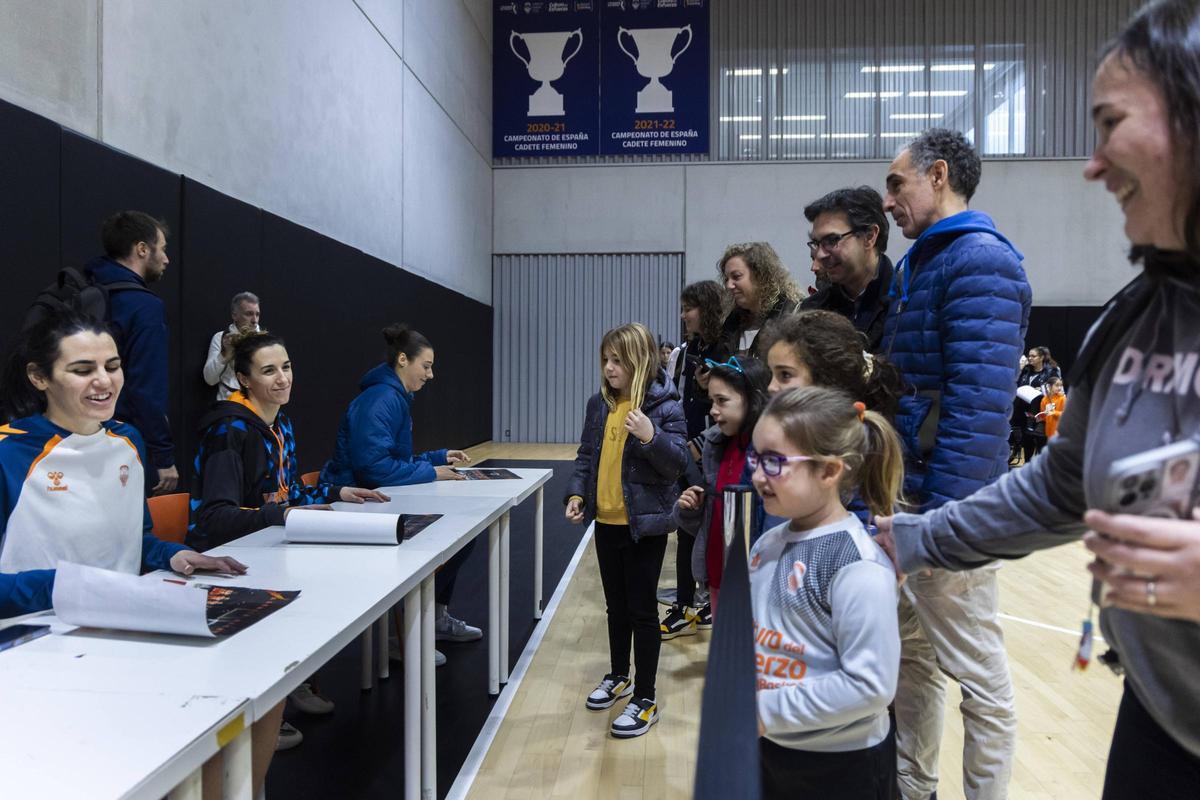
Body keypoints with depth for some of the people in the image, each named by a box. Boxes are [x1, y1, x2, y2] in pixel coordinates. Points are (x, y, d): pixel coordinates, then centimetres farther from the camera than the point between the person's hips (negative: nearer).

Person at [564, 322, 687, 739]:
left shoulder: (664, 405, -14)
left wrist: (651, 436, -34)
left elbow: (679, 463, -17)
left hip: (645, 524, -6)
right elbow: (587, 455, 10)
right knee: (616, 606, 19)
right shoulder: (599, 404, 3)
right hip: (606, 521, 6)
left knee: (641, 609, 3)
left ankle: (645, 700, 16)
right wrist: (576, 492, -2)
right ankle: (619, 677, 38)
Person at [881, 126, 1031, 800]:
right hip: (903, 493, 9)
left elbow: (980, 406, -21)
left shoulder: (981, 262, -13)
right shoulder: (914, 266, 15)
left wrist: (943, 515, -22)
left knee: (976, 670, 6)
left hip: (947, 504, -9)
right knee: (910, 654, 18)